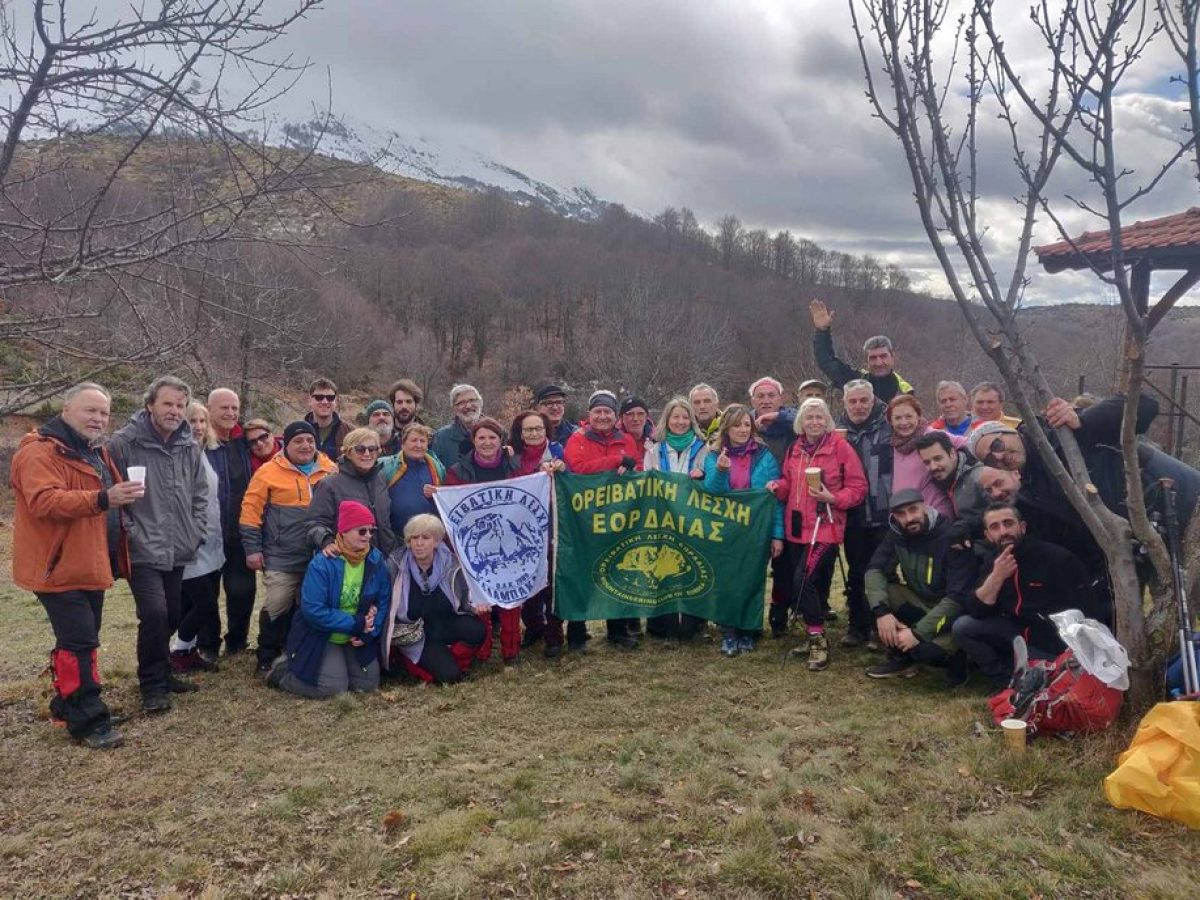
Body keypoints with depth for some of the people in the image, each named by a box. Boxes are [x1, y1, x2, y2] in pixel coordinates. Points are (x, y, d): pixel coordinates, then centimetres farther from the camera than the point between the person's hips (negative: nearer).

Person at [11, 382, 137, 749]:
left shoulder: (95, 452, 17)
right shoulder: (41, 452, -14)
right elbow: (44, 501, -30)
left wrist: (119, 498, 13)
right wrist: (102, 499, -40)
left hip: (90, 565, 10)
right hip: (60, 567, -9)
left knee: (81, 639, 17)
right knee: (79, 643, -10)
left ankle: (67, 702, 30)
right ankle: (88, 720, -3)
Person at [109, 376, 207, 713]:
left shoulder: (190, 447, 6)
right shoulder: (124, 442, -11)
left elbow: (200, 494, 14)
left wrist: (195, 533, 7)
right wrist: (129, 534, -11)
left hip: (178, 551, 6)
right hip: (142, 552, -6)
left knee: (172, 616, 14)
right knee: (154, 614, -15)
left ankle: (161, 672, 35)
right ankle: (152, 685, 4)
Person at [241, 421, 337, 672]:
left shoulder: (331, 471, 5)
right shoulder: (270, 471, -5)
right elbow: (251, 510, -4)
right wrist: (253, 548, -8)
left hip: (319, 557, 4)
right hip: (281, 558, -3)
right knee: (276, 607, -3)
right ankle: (267, 657, 16)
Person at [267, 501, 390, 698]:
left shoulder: (377, 560, -8)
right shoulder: (322, 563, -23)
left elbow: (383, 601, -2)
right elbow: (312, 610, -26)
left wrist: (369, 633, -16)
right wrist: (355, 623, -25)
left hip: (357, 638, 5)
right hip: (321, 638, -5)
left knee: (368, 684, 2)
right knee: (333, 688, -15)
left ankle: (335, 667, 29)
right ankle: (284, 671, 11)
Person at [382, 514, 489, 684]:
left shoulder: (450, 564, -8)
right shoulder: (395, 565, -13)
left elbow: (464, 601, 3)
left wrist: (474, 608, -17)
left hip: (446, 626, 2)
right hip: (413, 633, -2)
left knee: (477, 630, -28)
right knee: (449, 675, -21)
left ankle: (450, 660, -3)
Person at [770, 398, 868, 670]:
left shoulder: (840, 447, -6)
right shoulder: (795, 449, 10)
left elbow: (858, 488, -6)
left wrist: (833, 498, -21)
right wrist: (779, 486, -2)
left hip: (825, 527, -6)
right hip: (797, 527, 6)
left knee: (803, 579, -18)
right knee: (812, 582, 12)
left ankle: (818, 639, -4)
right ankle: (815, 637, 27)